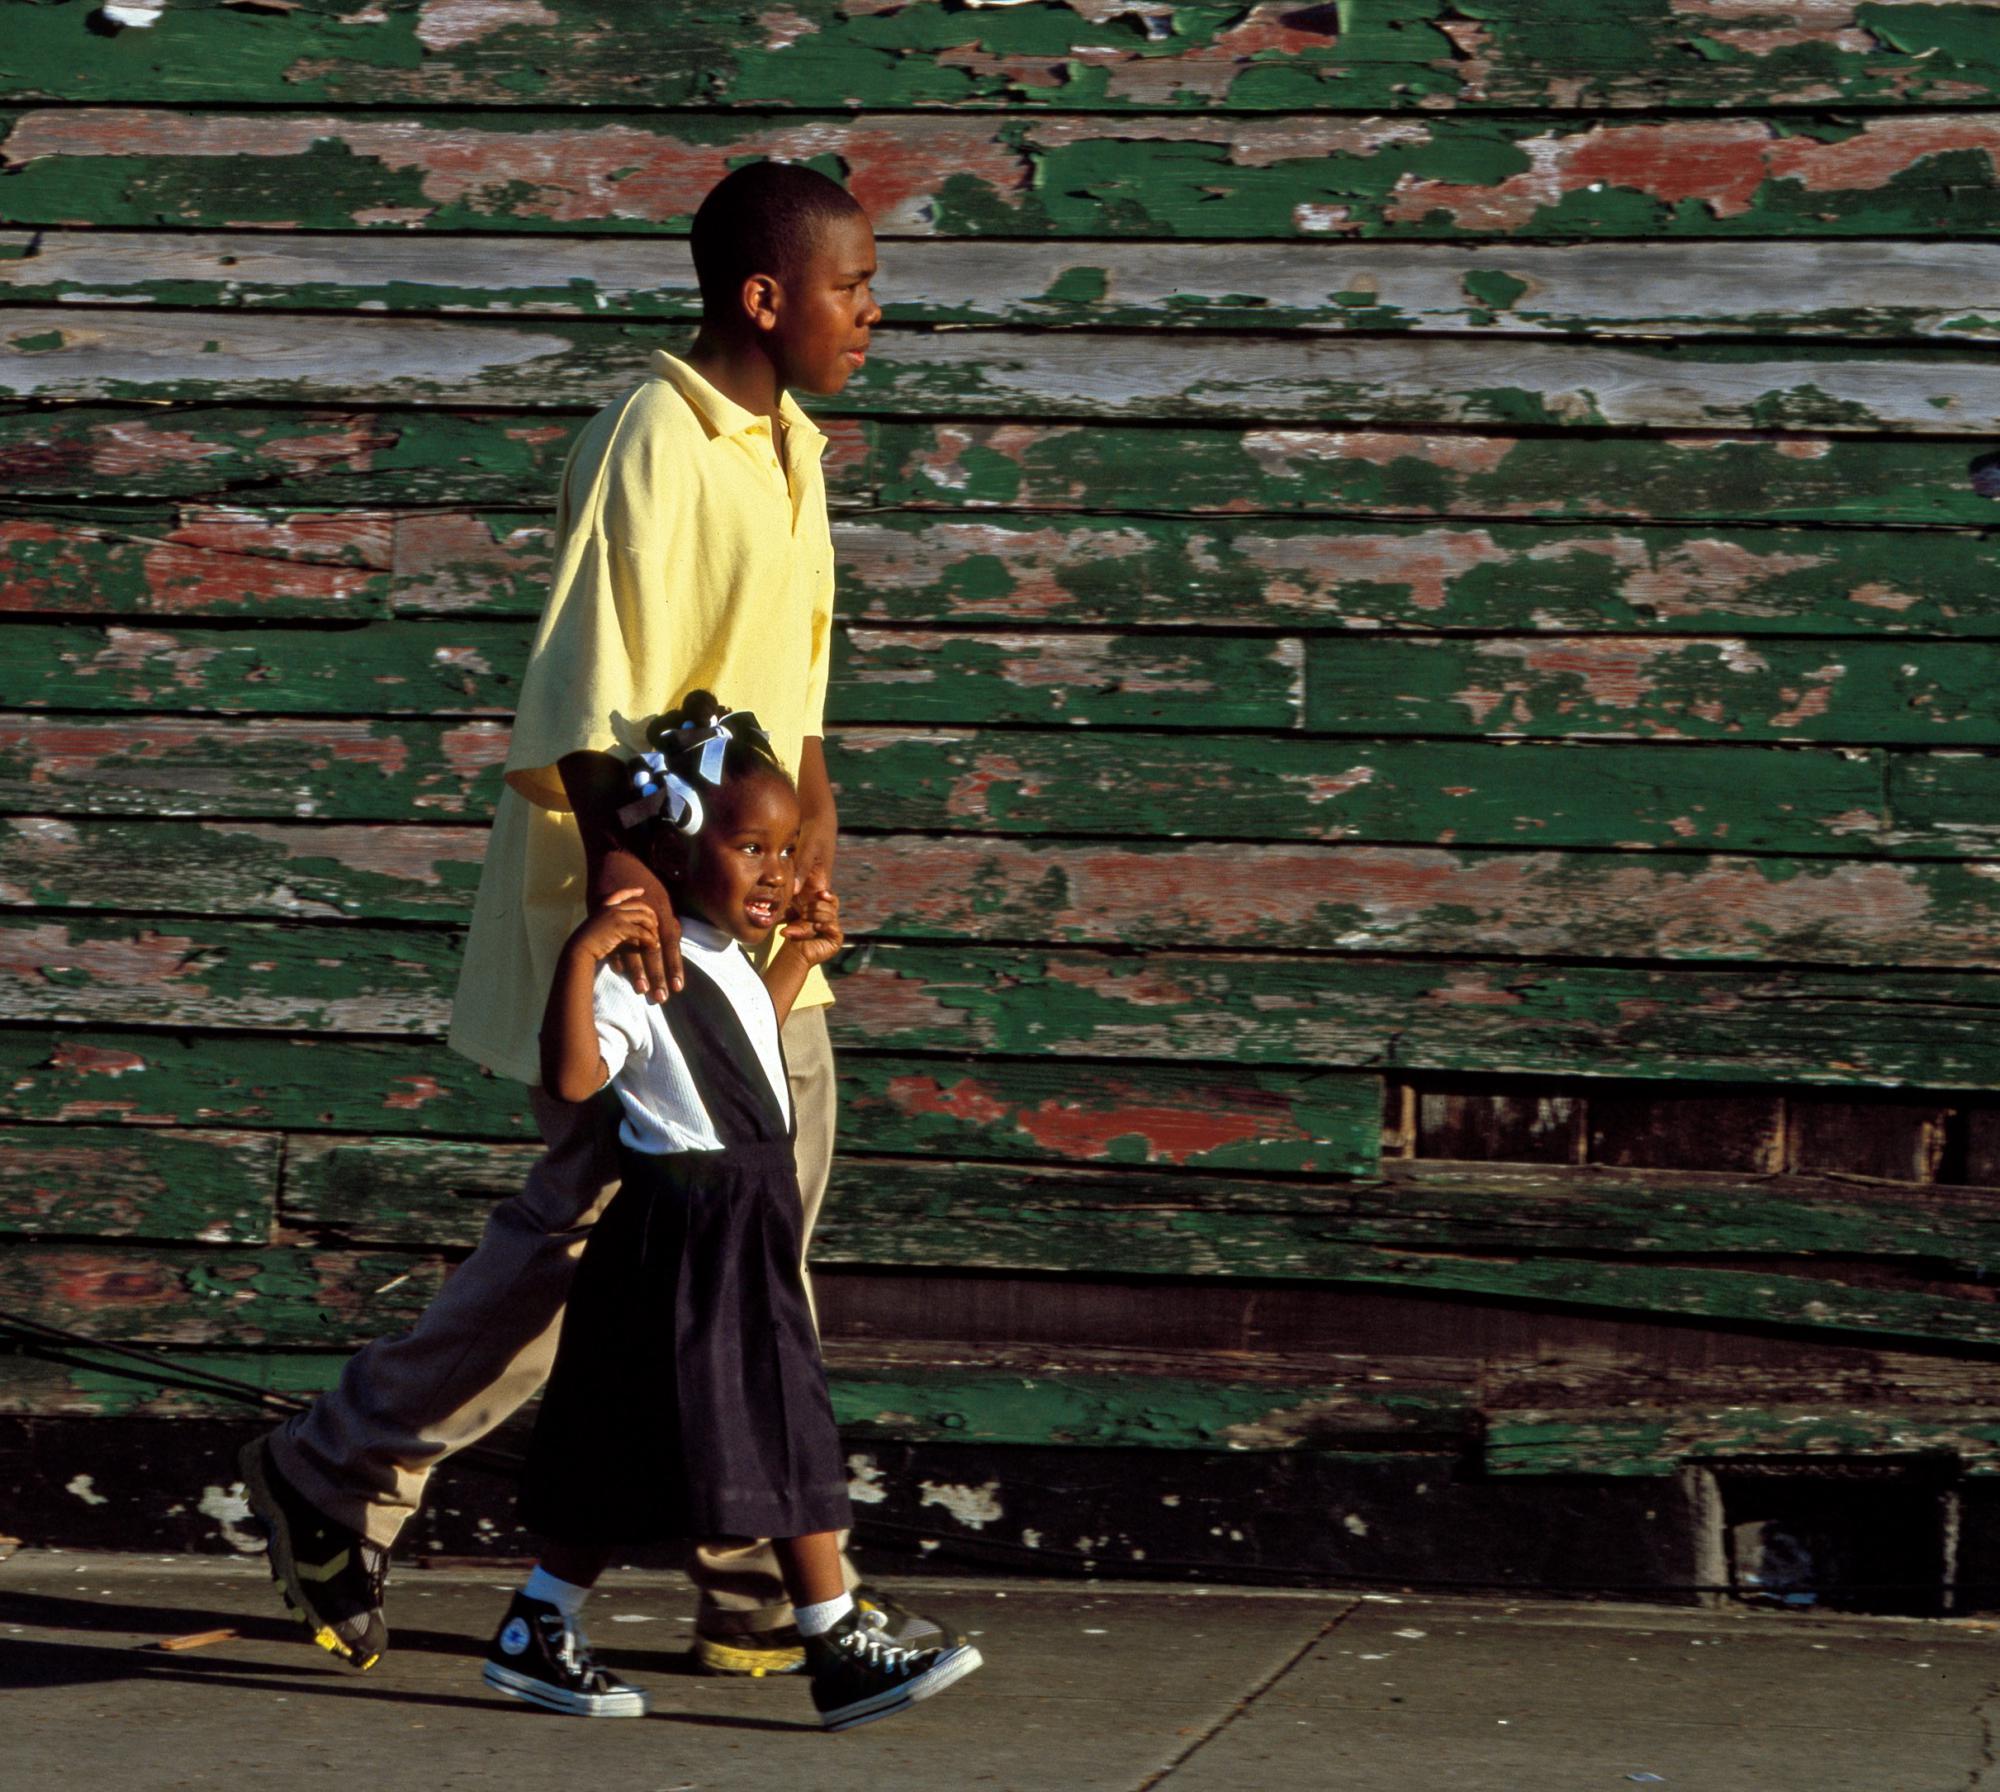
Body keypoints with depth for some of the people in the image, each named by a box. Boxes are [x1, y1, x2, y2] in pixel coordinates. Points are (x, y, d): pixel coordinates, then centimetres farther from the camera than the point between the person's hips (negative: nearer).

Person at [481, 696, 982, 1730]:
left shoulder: (728, 965, 14)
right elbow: (570, 1077, -31)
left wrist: (799, 955, 28)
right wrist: (582, 955, -37)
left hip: (753, 1233, 9)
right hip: (677, 1236, -9)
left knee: (794, 1441, 7)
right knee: (638, 1451, -2)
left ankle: (839, 1648, 10)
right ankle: (535, 1633, 13)